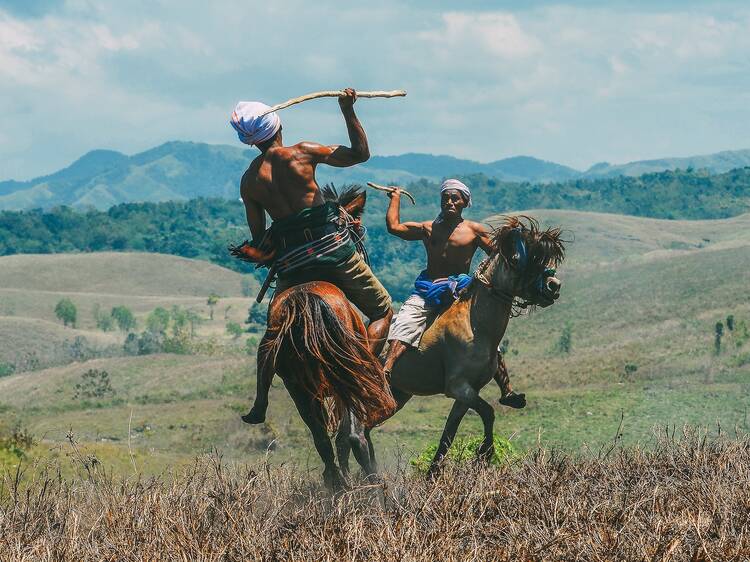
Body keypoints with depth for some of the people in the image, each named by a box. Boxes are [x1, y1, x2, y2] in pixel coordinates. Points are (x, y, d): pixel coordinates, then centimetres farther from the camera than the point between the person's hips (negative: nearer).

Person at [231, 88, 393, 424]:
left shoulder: (248, 181, 7)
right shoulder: (301, 153, -2)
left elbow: (257, 239, 10)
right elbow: (360, 154, 1)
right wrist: (348, 112, 4)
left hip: (291, 264, 3)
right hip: (335, 249, -3)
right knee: (383, 312, 8)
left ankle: (260, 403, 18)